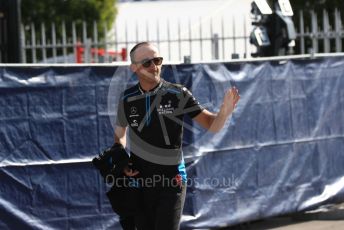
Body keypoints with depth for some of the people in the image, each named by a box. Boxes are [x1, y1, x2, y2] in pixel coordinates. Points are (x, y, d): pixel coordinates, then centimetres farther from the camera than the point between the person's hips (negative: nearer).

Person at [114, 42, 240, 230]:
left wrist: (225, 111, -30)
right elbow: (120, 134, 16)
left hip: (171, 180, -3)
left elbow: (211, 124, -9)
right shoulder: (128, 99, -1)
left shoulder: (178, 95, -8)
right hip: (139, 179, 3)